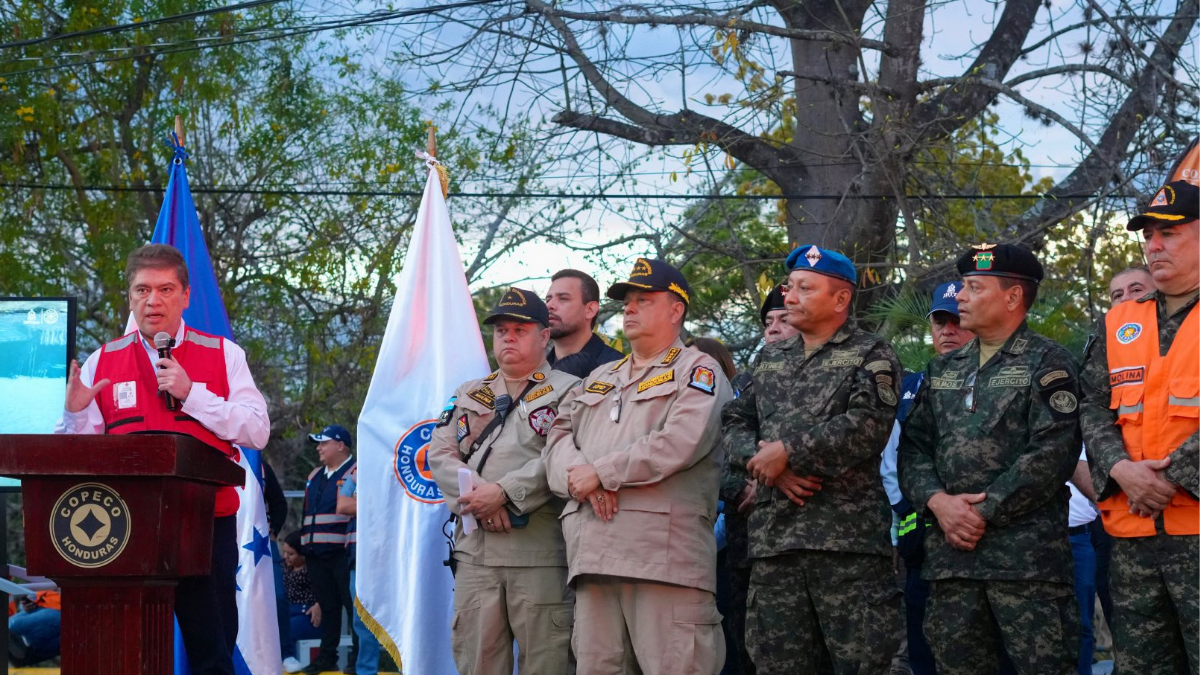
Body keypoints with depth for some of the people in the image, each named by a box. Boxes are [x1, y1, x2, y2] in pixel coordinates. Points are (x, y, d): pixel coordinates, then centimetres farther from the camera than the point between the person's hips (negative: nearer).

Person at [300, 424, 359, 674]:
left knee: (353, 605, -5)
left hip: (343, 554, -8)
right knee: (327, 606, 12)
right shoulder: (315, 476, 20)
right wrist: (304, 544, 18)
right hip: (317, 555, 8)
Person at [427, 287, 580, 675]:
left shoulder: (568, 392, 6)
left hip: (541, 551, -4)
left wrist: (504, 492, -15)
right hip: (474, 551, 4)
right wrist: (480, 503, -7)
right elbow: (440, 455, 9)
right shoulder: (468, 395, 21)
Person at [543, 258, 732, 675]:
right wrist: (576, 475, -7)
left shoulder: (697, 371, 6)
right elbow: (558, 436, 17)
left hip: (664, 552, -6)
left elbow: (680, 442, -11)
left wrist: (600, 473, -7)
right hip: (593, 556, 7)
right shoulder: (599, 379, 28)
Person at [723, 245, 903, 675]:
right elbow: (735, 423, 14)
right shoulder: (771, 360, 20)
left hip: (848, 539, -5)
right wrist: (764, 463, -7)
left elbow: (867, 425, -14)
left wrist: (789, 451, -13)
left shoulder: (870, 356, 2)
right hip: (772, 538, 6)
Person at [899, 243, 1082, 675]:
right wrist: (937, 501, -6)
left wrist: (986, 512, -14)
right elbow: (913, 445, 14)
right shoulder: (943, 370, 20)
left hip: (1026, 553, -6)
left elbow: (1052, 452, -12)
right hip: (950, 550, 6)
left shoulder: (1046, 363, 0)